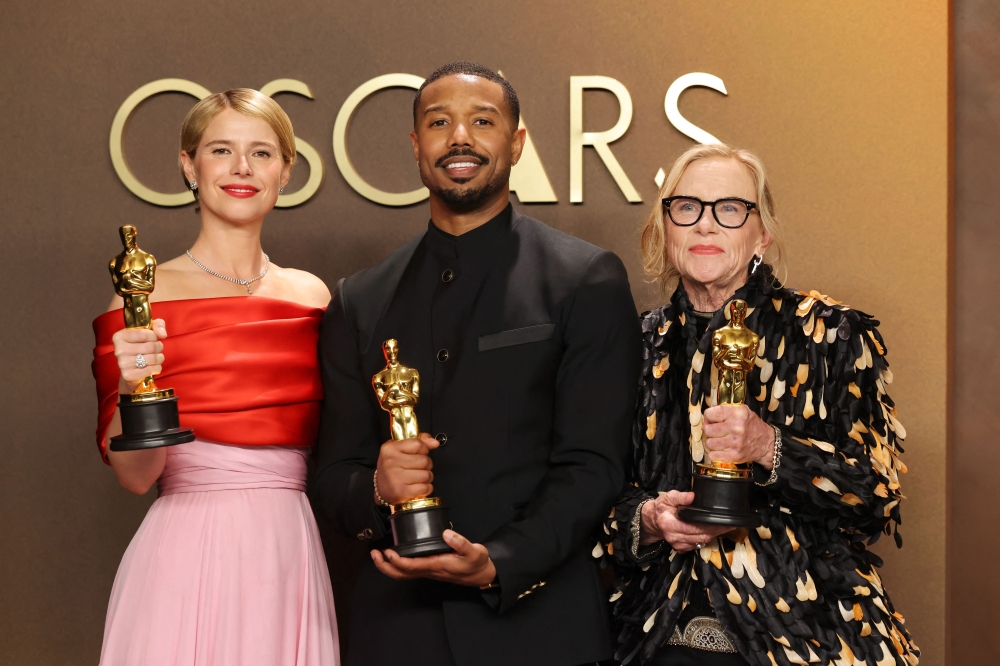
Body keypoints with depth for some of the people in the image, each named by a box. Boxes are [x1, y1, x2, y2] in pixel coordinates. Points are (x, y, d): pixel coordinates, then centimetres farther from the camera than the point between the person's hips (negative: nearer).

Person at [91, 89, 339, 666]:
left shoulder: (311, 294, 9)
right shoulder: (146, 295, -3)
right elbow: (136, 476, -7)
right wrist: (131, 390, -22)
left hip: (291, 555, 4)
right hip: (189, 560, -4)